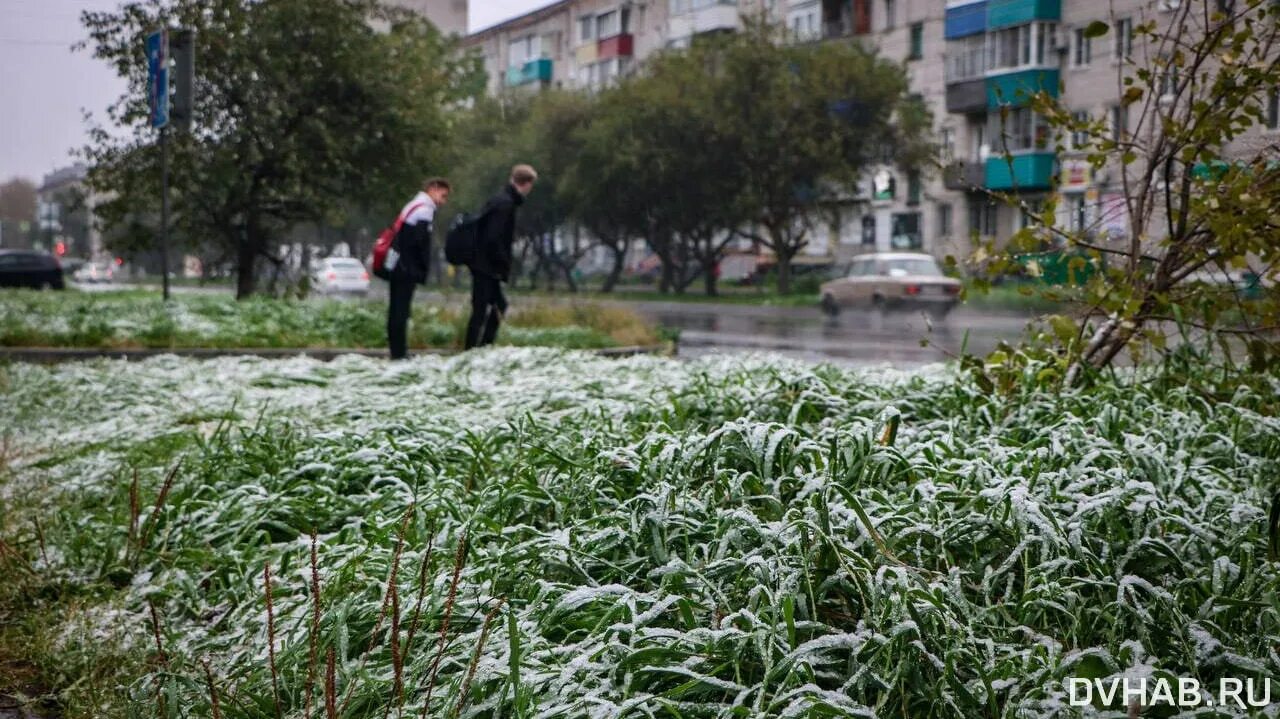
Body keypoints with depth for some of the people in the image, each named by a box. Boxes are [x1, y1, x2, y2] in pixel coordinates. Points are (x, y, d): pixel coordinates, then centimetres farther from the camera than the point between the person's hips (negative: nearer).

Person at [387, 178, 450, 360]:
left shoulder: (413, 206, 20)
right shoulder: (424, 210, -10)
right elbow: (422, 242, -17)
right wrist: (424, 270, -8)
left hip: (398, 267, 10)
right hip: (407, 269, -10)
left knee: (397, 309, 11)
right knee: (401, 310, -8)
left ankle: (397, 351, 16)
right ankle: (399, 352, -7)